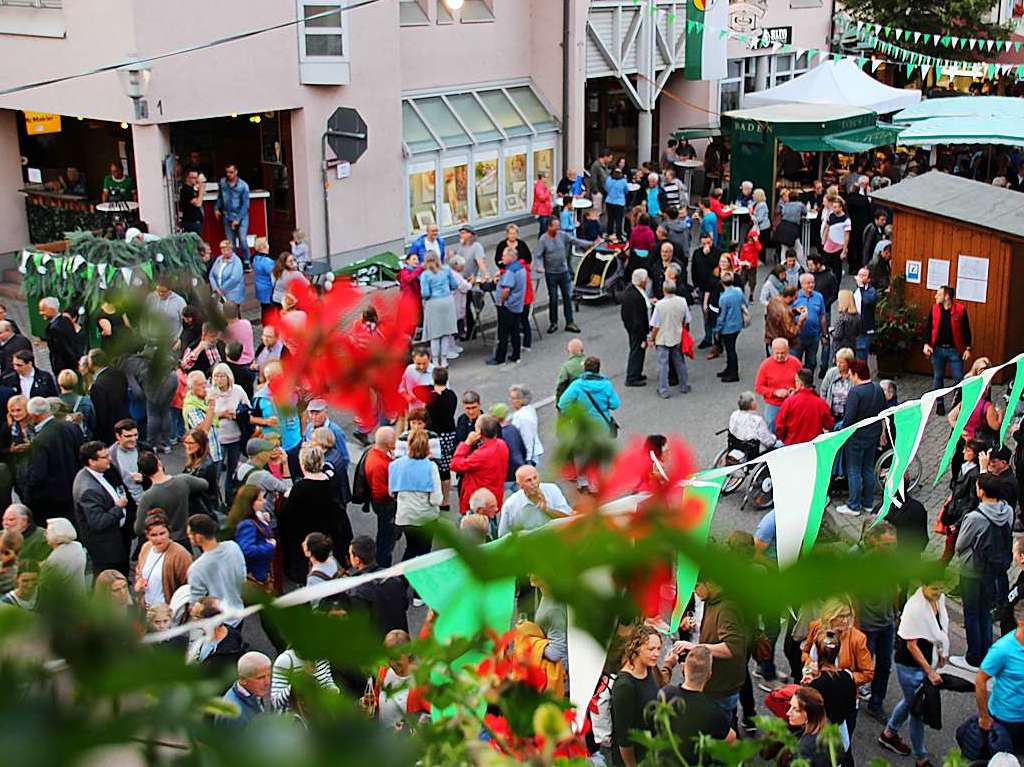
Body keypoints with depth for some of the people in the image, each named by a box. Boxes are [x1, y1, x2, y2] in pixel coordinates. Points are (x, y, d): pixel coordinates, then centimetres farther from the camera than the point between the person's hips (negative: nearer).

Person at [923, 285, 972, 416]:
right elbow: (928, 327, 6)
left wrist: (968, 348, -6)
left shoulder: (960, 309, -8)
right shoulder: (934, 309, 1)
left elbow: (966, 330, -3)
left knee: (959, 378, -1)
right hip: (937, 349, 3)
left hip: (954, 350, -3)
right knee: (938, 378, 11)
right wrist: (926, 344, -6)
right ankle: (939, 404, 23)